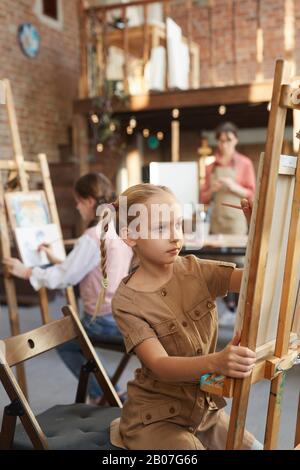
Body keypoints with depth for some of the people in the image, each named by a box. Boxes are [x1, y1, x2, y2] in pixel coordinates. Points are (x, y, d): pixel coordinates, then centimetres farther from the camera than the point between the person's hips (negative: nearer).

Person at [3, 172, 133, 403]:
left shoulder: (92, 237, -20)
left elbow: (63, 278, -15)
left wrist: (25, 271, -3)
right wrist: (56, 260, 20)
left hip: (106, 321, -8)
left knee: (62, 342, 18)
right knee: (70, 336, 28)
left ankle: (102, 395, 19)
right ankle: (107, 394, 27)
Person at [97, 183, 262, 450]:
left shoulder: (195, 271, -6)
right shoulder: (127, 302, -17)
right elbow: (160, 365, -27)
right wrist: (216, 362, -45)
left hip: (205, 406, 5)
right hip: (157, 415, -5)